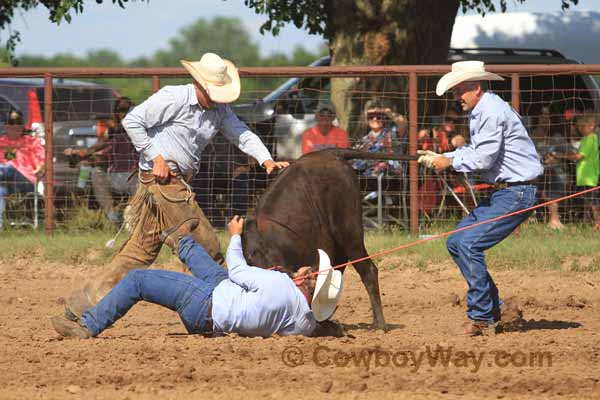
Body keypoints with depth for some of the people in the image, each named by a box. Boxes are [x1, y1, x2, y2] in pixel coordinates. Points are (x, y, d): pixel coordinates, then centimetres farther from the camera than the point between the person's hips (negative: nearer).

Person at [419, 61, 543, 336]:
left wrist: (450, 162, -9)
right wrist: (439, 157, 11)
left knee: (469, 245, -16)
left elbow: (483, 158, -21)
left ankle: (482, 317, -7)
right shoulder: (478, 112, 14)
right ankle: (498, 308, 11)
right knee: (456, 243, 9)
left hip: (516, 193, -11)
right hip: (502, 192, 11)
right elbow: (475, 151, 22)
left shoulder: (493, 112, -18)